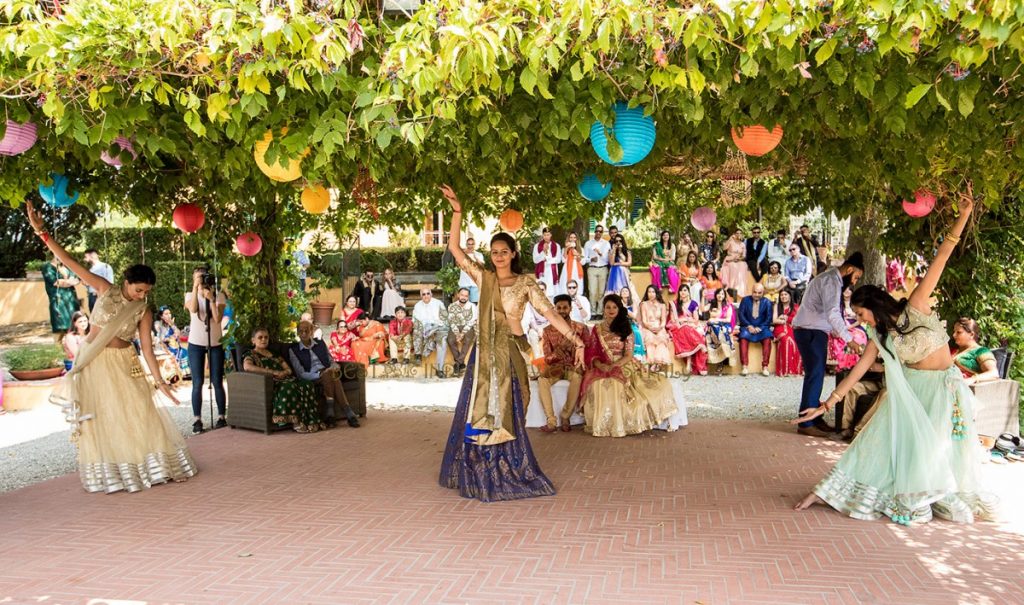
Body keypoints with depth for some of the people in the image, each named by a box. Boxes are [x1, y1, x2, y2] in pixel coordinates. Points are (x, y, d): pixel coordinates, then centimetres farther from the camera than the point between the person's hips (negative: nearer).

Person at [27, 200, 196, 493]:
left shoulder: (143, 312, -4)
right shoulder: (105, 290, -4)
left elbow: (147, 348, -4)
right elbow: (71, 263, -7)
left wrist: (159, 381, -9)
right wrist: (41, 232, -12)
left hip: (122, 364, 0)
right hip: (92, 363, 0)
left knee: (137, 413, -3)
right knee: (98, 417, 4)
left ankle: (147, 464, 10)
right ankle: (109, 473, 14)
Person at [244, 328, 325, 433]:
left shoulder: (275, 354, 29)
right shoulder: (251, 355, 9)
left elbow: (289, 369, 21)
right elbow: (247, 367, -15)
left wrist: (283, 372, -7)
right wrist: (273, 372, -19)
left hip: (285, 380, 6)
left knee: (308, 385, -25)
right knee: (289, 388, -39)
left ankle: (311, 420, -32)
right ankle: (296, 422, -40)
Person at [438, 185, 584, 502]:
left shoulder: (525, 283, -1)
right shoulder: (483, 277, 5)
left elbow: (549, 313, -9)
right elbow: (454, 248, 0)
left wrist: (575, 338, -19)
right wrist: (457, 212, -9)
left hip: (511, 353, -3)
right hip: (485, 353, 3)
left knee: (506, 413, 3)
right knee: (479, 411, 6)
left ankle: (507, 473, 16)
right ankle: (479, 474, 19)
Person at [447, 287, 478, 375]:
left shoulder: (472, 307, -3)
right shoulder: (452, 306, 3)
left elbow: (471, 322, -10)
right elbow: (451, 321, -2)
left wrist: (463, 333, -21)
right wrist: (457, 333, -17)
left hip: (468, 328, -2)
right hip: (455, 328, 2)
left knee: (467, 340, -34)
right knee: (450, 340, -28)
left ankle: (458, 362, -26)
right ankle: (461, 363, -19)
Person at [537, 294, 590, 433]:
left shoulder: (581, 328, 1)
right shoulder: (548, 330, 2)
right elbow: (547, 359, -1)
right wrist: (560, 348, -22)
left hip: (574, 366, -1)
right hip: (555, 366, 1)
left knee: (577, 377, -36)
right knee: (542, 379, -31)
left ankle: (565, 417, -22)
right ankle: (551, 421, -31)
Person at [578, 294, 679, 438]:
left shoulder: (626, 329, 9)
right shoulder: (597, 330, 11)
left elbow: (628, 355, 1)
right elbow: (592, 355, 6)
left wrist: (614, 366, -17)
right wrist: (601, 366, -16)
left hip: (624, 366, 1)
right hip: (603, 368, -1)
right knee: (603, 387, -38)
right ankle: (611, 426, -26)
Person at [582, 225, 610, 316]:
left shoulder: (606, 243, 9)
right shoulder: (588, 243, 10)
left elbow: (608, 258, 0)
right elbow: (584, 258, 7)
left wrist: (600, 254, -17)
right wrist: (591, 259, -12)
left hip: (603, 269, 0)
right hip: (592, 269, 0)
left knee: (602, 291, 0)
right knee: (592, 291, -6)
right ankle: (593, 311, -1)